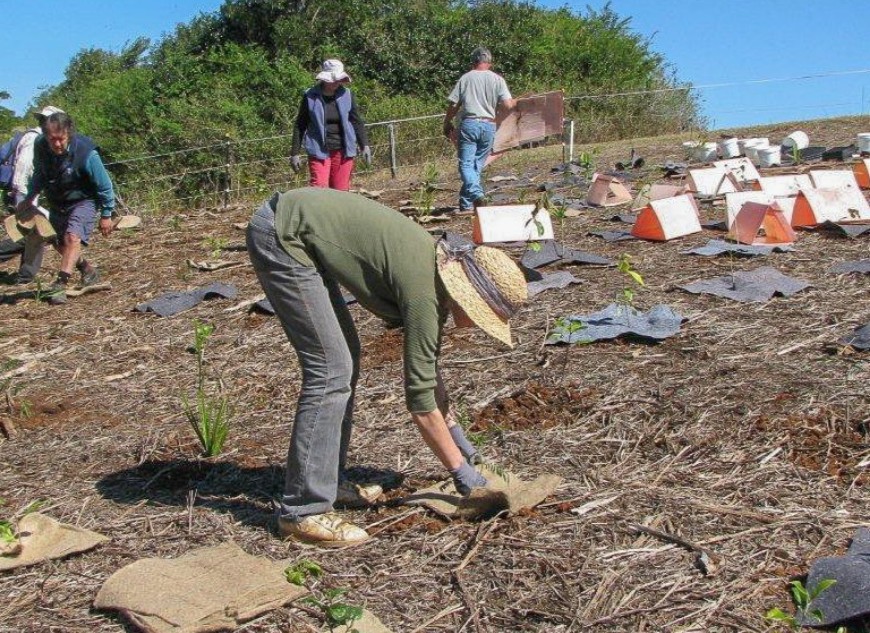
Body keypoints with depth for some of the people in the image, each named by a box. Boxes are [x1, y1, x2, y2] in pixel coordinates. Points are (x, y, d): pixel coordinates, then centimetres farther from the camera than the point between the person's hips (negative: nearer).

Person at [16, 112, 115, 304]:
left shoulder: (85, 153, -30)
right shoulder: (40, 147, -15)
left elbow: (104, 186, -16)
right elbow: (39, 174, 9)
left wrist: (106, 215, -9)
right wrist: (29, 198, 9)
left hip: (83, 201, -6)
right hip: (56, 203, 6)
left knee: (72, 237, -25)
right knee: (59, 243, 13)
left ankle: (60, 285, -25)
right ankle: (88, 270, 35)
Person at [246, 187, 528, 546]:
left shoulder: (439, 274, 6)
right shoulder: (423, 288, -20)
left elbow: (428, 371, 19)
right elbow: (419, 397, -17)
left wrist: (455, 434, 24)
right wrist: (460, 470, -6)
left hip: (295, 229, 10)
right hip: (280, 237, -10)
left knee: (346, 358, 12)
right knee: (331, 371, -11)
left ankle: (329, 483, 20)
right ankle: (302, 510, -4)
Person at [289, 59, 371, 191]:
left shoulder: (346, 95, 4)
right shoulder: (310, 96, -2)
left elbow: (357, 121, 9)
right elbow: (300, 126, 3)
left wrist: (364, 145, -1)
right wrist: (295, 153, 2)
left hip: (343, 151, 3)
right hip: (319, 151, -2)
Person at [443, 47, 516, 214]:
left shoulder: (465, 78, 5)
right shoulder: (497, 79, 5)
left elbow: (453, 105, 3)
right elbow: (507, 105, -3)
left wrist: (447, 124, 19)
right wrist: (515, 103, 20)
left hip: (469, 124, -2)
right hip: (488, 125, 2)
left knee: (466, 163, -4)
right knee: (477, 165, 10)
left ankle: (475, 193, -30)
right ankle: (466, 205, 12)